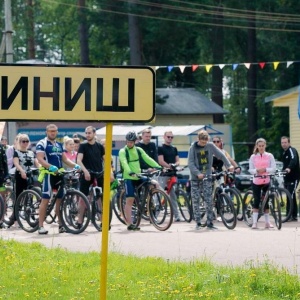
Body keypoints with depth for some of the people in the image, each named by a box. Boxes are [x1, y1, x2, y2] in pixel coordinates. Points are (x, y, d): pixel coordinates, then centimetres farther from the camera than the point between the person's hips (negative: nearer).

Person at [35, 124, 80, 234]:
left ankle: (61, 225, 11)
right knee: (45, 200, -8)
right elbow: (40, 159, -16)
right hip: (48, 174, -6)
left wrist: (75, 165, -1)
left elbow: (65, 159, 16)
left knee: (60, 199, 6)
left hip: (59, 174, 6)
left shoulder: (59, 145, 18)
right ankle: (41, 226, -6)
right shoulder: (42, 144, -5)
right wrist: (51, 167, -31)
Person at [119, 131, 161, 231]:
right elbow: (124, 163, -22)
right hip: (129, 178, -5)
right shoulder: (123, 151, -6)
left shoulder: (139, 150, 10)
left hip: (138, 177, 5)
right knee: (129, 200, -10)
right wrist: (130, 172, -40)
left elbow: (147, 159, 3)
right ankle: (129, 224, -8)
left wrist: (158, 167, -10)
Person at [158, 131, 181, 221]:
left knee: (173, 196, 8)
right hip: (163, 174, -5)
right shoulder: (161, 148, -1)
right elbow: (161, 161, -10)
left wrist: (175, 165, -12)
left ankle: (176, 215, 10)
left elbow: (177, 161, 10)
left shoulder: (174, 149, 16)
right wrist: (169, 166, -22)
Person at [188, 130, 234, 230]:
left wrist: (229, 165, -7)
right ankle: (198, 222, 8)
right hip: (195, 178, 0)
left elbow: (221, 155, 4)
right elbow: (190, 163, -10)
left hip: (207, 177, 0)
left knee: (209, 201, -6)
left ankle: (209, 223, -1)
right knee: (195, 201, 0)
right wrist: (198, 173, -22)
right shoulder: (193, 148, -5)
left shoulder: (210, 146, -1)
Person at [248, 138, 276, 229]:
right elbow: (250, 170, 0)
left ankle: (267, 222, 12)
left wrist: (265, 169, -19)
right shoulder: (253, 157, 2)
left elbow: (273, 169, -4)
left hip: (266, 181, 0)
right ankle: (254, 222, -2)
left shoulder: (269, 156, 1)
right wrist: (257, 170, -19)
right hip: (256, 182, 0)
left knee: (266, 201, 5)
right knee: (256, 201, -3)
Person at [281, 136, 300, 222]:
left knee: (290, 195, -16)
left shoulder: (292, 150, -12)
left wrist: (289, 168, -48)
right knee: (291, 196, 10)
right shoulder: (284, 153, 17)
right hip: (287, 178, 9)